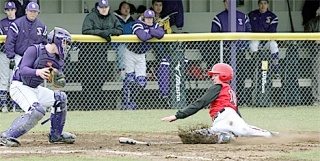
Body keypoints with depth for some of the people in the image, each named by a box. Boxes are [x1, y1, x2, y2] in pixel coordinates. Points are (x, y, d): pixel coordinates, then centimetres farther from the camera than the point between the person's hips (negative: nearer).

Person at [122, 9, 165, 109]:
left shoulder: (155, 26, -1)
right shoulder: (138, 25, -20)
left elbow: (161, 34, -20)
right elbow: (143, 37, -36)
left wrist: (149, 30, -24)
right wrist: (154, 33, -19)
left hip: (141, 56, 6)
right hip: (131, 53, -6)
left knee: (141, 82, 2)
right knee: (129, 79, -8)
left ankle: (131, 100, 22)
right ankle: (125, 103, 2)